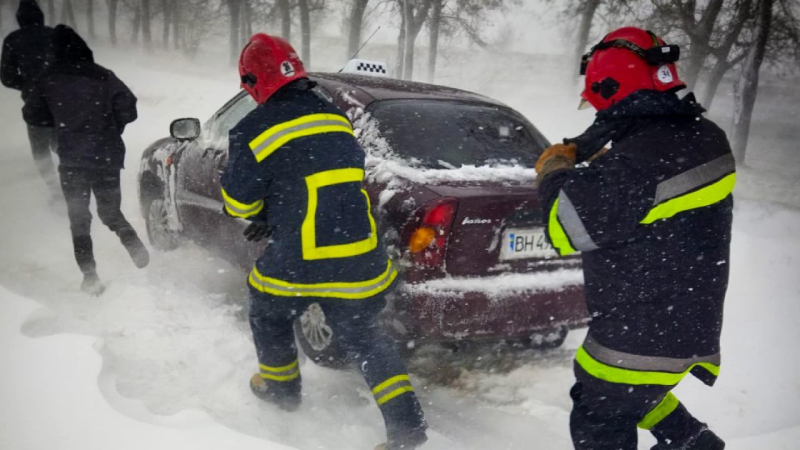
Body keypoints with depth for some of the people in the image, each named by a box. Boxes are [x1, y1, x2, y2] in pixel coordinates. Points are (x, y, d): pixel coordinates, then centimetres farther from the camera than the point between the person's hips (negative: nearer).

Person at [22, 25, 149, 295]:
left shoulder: (48, 80, 0)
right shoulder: (103, 76, -2)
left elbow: (32, 116, 7)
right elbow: (128, 109, -6)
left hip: (72, 158, -1)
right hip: (107, 155, 1)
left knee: (79, 218, 10)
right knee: (110, 211, 19)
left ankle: (90, 275, 2)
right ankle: (135, 245, -5)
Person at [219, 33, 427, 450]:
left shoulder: (254, 130, -7)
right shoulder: (336, 118, 11)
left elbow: (237, 202, -2)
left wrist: (263, 213, 22)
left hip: (299, 260, -4)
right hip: (361, 257, 5)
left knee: (268, 313, 26)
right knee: (361, 336, 18)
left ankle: (280, 388, 44)